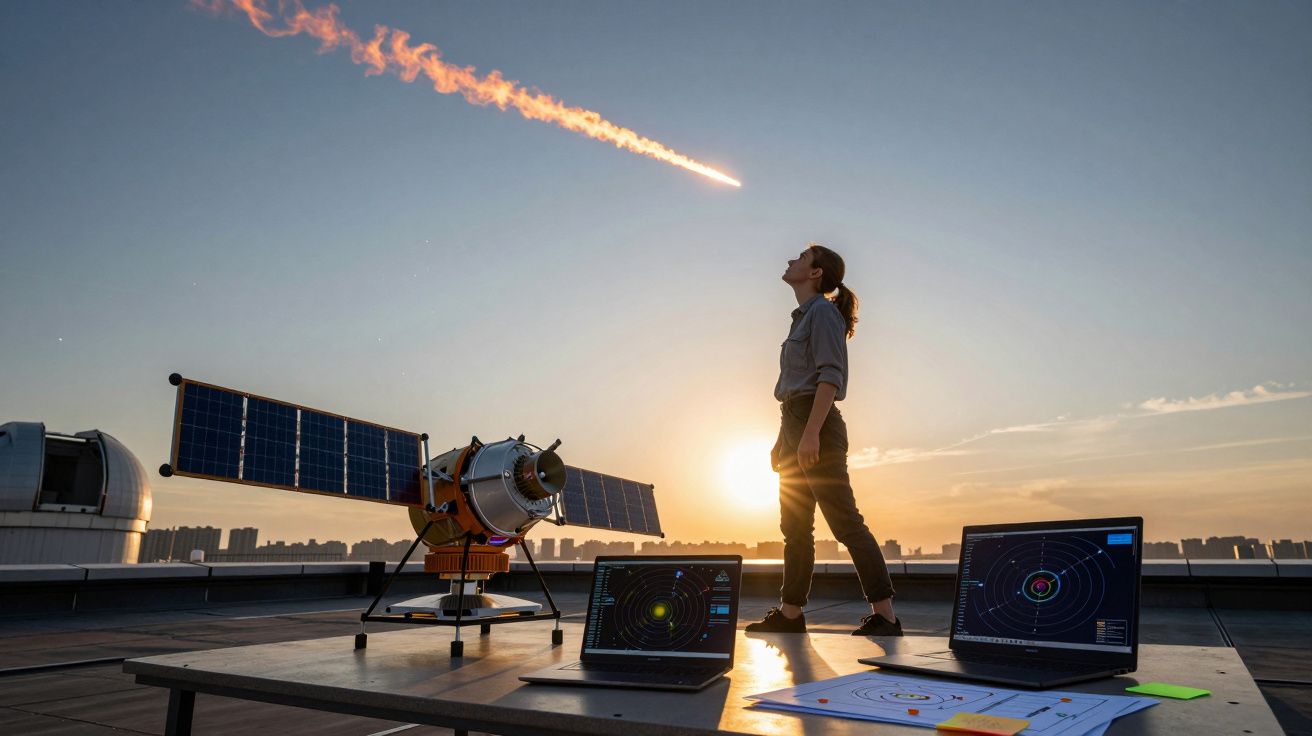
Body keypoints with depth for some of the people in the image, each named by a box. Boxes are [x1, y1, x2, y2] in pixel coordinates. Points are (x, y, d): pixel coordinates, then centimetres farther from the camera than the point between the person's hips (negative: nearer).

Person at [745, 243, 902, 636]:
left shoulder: (822, 311, -6)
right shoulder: (804, 316, 22)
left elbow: (830, 375, -16)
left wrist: (811, 434, -25)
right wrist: (785, 439, 21)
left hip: (817, 426, -10)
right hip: (794, 425, 10)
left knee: (846, 523, -10)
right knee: (794, 527, 11)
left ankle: (884, 617, -6)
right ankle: (789, 614, 17)